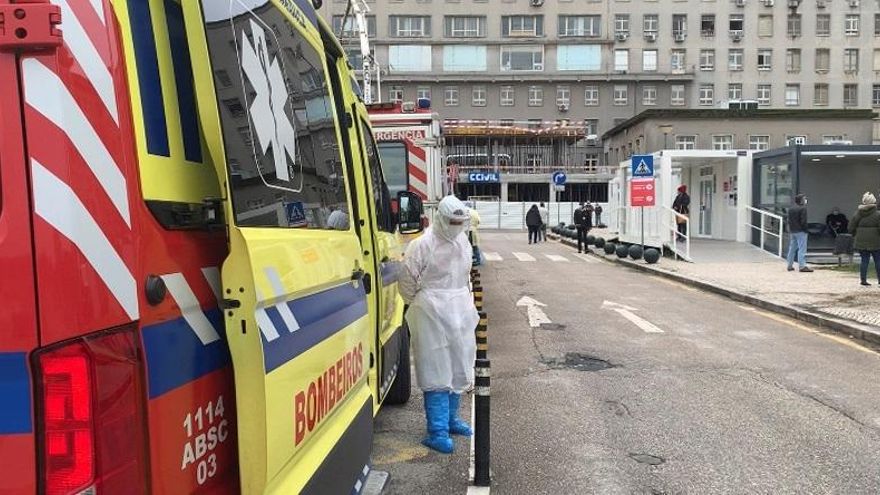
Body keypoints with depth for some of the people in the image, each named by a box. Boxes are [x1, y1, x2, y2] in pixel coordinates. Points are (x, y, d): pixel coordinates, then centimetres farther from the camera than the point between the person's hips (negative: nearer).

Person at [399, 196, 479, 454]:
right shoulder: (423, 245, -14)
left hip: (460, 314, 7)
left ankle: (450, 418, 32)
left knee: (459, 369, 15)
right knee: (436, 372, -4)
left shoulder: (462, 241, 8)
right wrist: (420, 306, 5)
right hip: (433, 316, -7)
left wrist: (466, 302, 17)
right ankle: (437, 431, 3)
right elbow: (407, 281, -6)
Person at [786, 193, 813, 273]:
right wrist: (805, 229, -9)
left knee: (792, 248, 12)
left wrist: (790, 230, 15)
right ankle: (802, 266, -11)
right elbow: (803, 221, -17)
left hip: (792, 231, 8)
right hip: (800, 231, -8)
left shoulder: (790, 209, 12)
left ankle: (790, 266, 15)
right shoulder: (803, 208, -11)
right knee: (802, 249, -7)